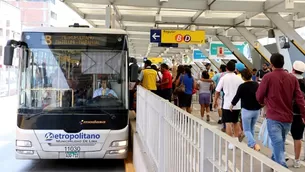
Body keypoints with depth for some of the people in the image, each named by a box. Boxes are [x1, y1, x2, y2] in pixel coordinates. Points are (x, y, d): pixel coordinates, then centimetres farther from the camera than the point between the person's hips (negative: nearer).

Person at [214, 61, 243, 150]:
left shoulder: (224, 78, -6)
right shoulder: (239, 78, 1)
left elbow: (217, 91, -4)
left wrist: (215, 101, 10)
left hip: (227, 104, -3)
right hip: (237, 104, 4)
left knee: (228, 123, 2)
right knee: (235, 122, 19)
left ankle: (231, 143, 1)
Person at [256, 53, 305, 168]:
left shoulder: (268, 77, -9)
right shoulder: (292, 78, 2)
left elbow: (259, 96, -4)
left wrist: (264, 102, 18)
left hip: (273, 117, -5)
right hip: (287, 117, 5)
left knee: (277, 144, -6)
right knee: (280, 143, 22)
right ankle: (274, 163, 40)